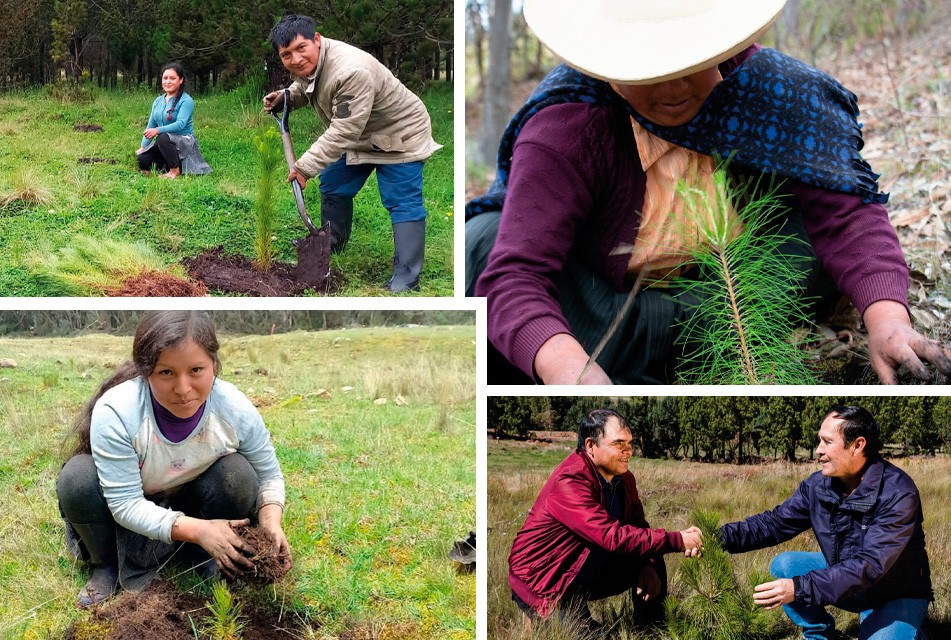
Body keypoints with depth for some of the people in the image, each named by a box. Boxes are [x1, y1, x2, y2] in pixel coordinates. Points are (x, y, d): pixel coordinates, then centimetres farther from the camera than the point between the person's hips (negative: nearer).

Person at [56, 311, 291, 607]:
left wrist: (271, 522, -31)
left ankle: (207, 559, 1)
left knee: (238, 474, -26)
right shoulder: (115, 413, -35)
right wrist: (197, 530, -43)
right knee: (77, 479, -30)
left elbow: (269, 474, -10)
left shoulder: (236, 410, -27)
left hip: (193, 501, 2)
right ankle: (107, 566, -3)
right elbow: (126, 504, -31)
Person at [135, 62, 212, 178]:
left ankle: (175, 170, -17)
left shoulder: (186, 100, -12)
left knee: (163, 138, -37)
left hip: (184, 142, -6)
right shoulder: (158, 101, 9)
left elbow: (180, 124, -25)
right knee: (142, 159, -17)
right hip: (163, 144, 6)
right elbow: (151, 125, 9)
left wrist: (158, 130, -35)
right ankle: (167, 165, 9)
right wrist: (142, 147, 0)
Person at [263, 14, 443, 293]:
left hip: (399, 135, -9)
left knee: (403, 203, -13)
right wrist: (285, 97, -7)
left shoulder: (351, 71, -40)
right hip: (358, 135, 9)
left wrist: (305, 167, -33)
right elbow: (304, 89, 16)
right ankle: (332, 243, 40)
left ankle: (406, 278, -11)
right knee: (333, 186, 18)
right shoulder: (305, 64, -10)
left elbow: (343, 132, -37)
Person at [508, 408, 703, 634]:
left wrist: (649, 566, -17)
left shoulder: (623, 478, -1)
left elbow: (638, 525, 4)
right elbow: (613, 537, -36)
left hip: (587, 568, 8)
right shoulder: (568, 481, -29)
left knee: (651, 562, 0)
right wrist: (678, 540, -33)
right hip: (538, 580, -8)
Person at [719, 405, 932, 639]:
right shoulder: (818, 485, -9)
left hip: (897, 594, -5)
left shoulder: (898, 494, -30)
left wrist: (799, 588, -43)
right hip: (843, 575, 5)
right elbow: (774, 523, -4)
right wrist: (722, 537, -22)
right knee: (783, 566, -13)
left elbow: (870, 566, -36)